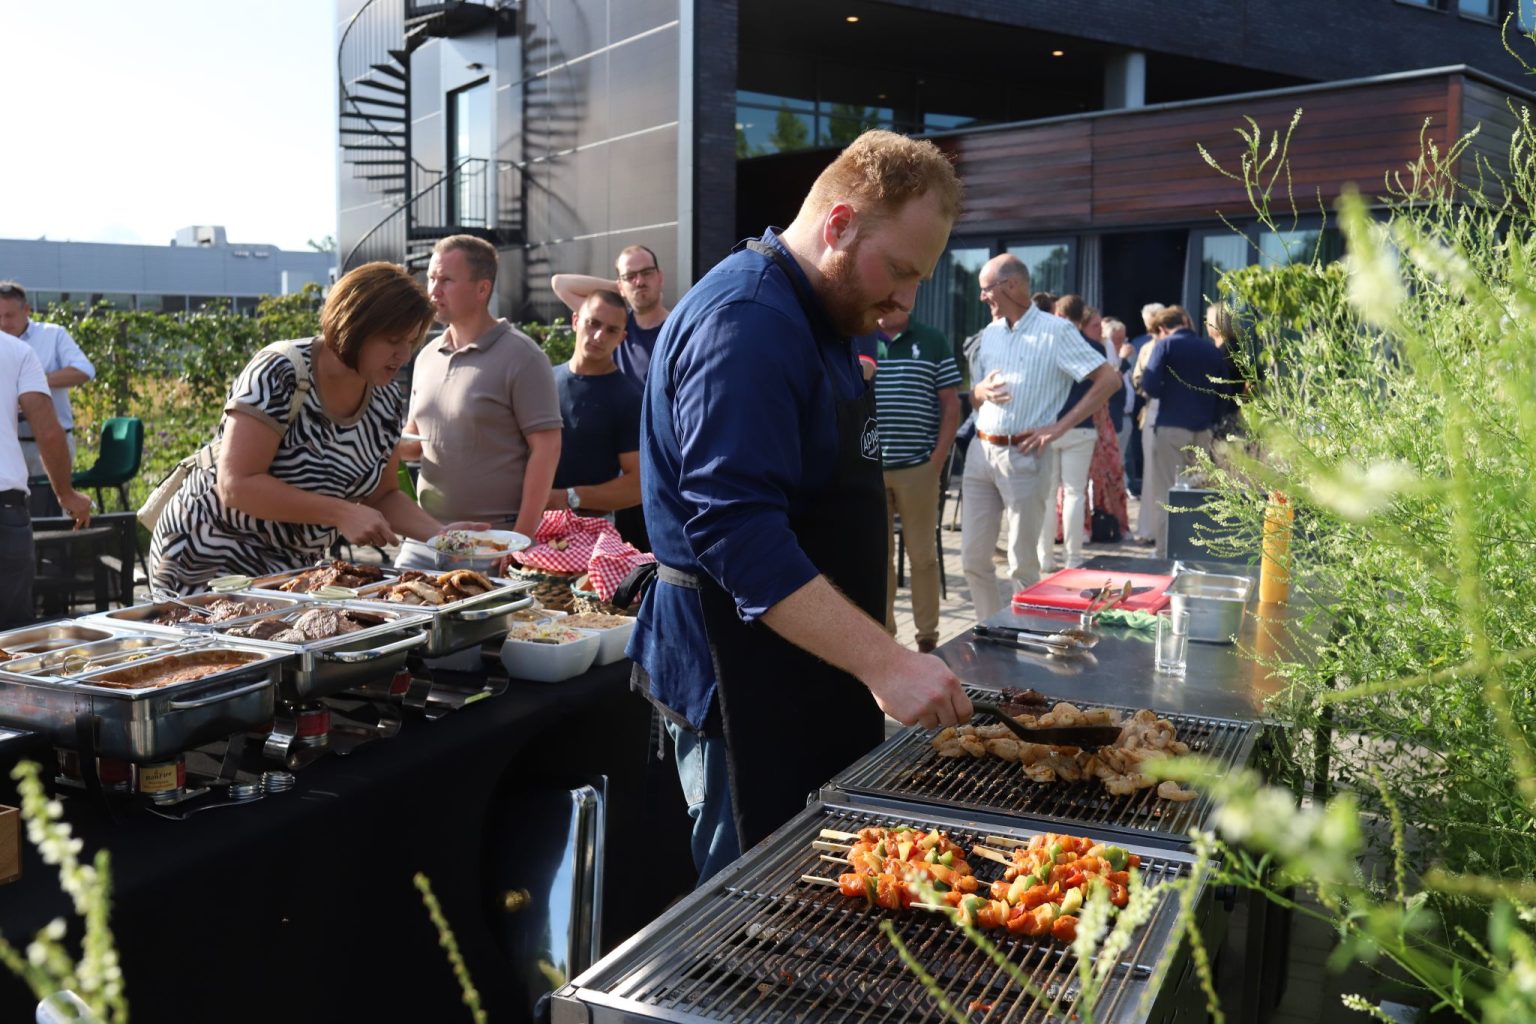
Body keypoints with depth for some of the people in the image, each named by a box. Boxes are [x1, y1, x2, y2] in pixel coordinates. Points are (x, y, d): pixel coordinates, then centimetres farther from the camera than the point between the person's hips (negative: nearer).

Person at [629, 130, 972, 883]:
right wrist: (883, 663, -33)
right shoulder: (745, 323, -20)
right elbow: (739, 534, -30)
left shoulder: (820, 315, 14)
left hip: (811, 672, 10)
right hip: (747, 681, -10)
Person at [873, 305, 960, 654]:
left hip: (917, 467, -1)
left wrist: (939, 457, -5)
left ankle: (928, 635, 14)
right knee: (878, 555, 9)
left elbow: (951, 404, 3)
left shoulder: (932, 342, 4)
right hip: (868, 467, 2)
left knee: (922, 555, 5)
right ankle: (881, 631, 19)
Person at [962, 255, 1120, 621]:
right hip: (980, 451, 6)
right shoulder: (989, 333, 14)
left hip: (1023, 456, -6)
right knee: (973, 558, 7)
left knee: (1022, 564, 0)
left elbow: (1109, 378, -10)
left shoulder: (1055, 331, -6)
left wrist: (1059, 427, -14)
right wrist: (981, 392, -3)